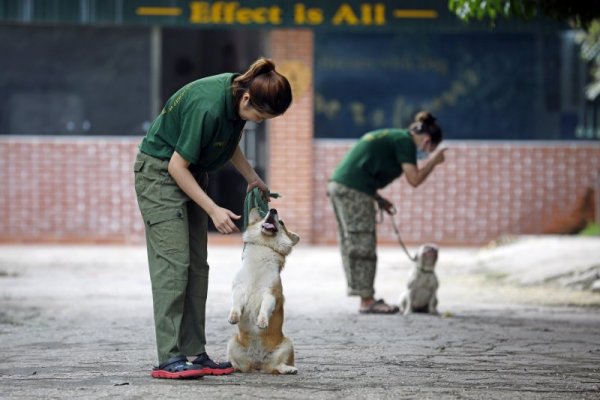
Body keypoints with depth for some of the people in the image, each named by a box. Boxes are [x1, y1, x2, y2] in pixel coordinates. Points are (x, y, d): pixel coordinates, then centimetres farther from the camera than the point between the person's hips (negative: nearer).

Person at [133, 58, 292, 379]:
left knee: (197, 266, 5)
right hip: (159, 172, -9)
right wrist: (214, 210, -24)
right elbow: (177, 165, -25)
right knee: (173, 262, -15)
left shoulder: (239, 92, -8)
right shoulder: (208, 107, -33)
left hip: (190, 174, 9)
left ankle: (195, 353, 6)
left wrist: (252, 178, 1)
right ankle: (169, 359, -16)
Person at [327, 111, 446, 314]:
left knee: (352, 244, 11)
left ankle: (366, 298, 16)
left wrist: (377, 198, 18)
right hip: (354, 190, -10)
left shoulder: (392, 137, 24)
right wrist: (433, 161, 6)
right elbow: (414, 179, -10)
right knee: (363, 246, -5)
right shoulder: (405, 141, -5)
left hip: (338, 184, 10)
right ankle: (367, 301, -2)